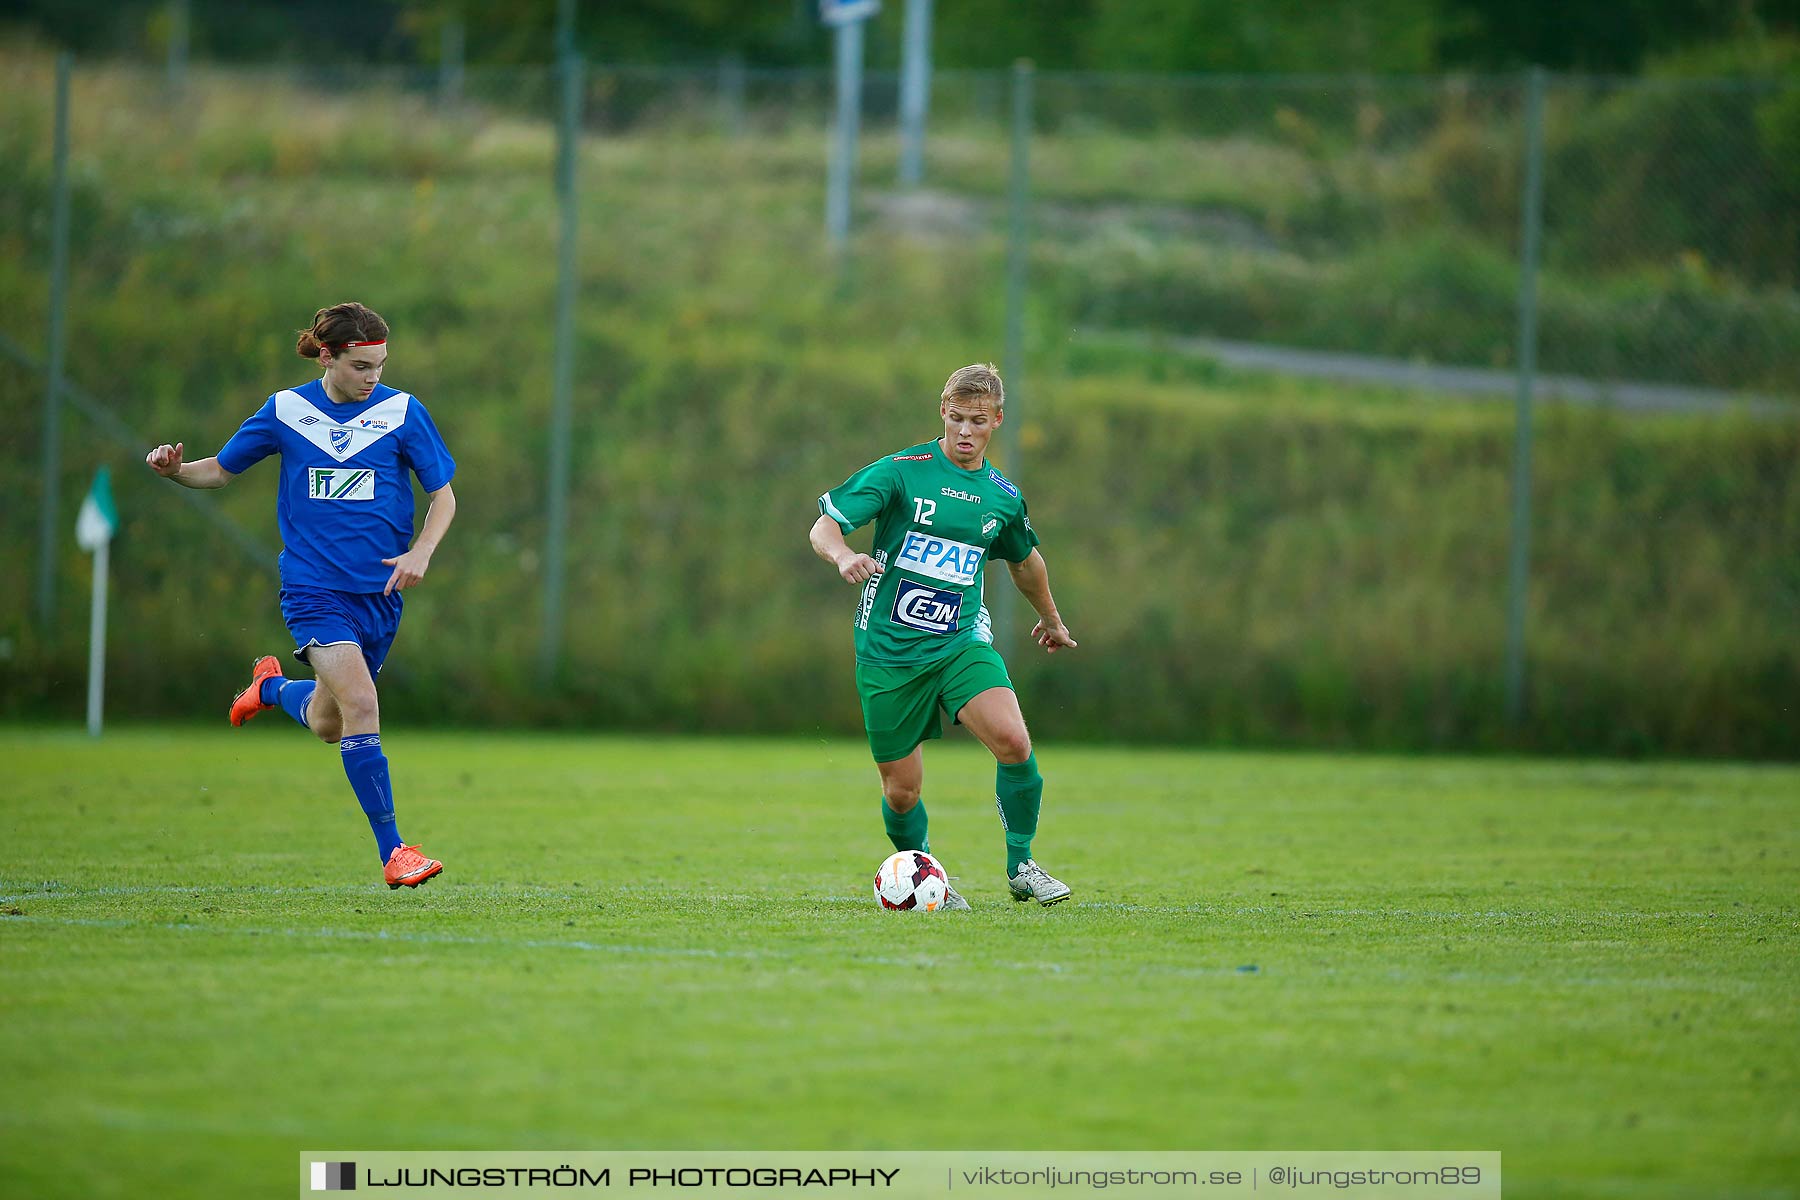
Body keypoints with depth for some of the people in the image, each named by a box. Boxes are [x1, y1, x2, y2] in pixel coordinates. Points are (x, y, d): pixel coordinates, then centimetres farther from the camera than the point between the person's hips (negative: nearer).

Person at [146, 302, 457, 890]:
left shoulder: (402, 411, -2)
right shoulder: (286, 411, -1)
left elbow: (443, 494, 4)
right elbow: (222, 469, 11)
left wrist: (421, 552, -13)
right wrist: (175, 470, -11)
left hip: (380, 591, 2)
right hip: (314, 589, -2)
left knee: (327, 724, 13)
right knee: (360, 703, -21)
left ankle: (272, 687, 49)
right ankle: (392, 851, -18)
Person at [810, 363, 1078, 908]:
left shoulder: (1003, 496, 7)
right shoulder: (901, 471, -5)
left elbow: (1024, 560, 28)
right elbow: (823, 527, -8)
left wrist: (1050, 618, 42)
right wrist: (843, 555, -31)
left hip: (961, 642, 2)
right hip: (888, 651, -2)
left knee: (1014, 741, -23)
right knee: (902, 791, 0)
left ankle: (1021, 867, -5)